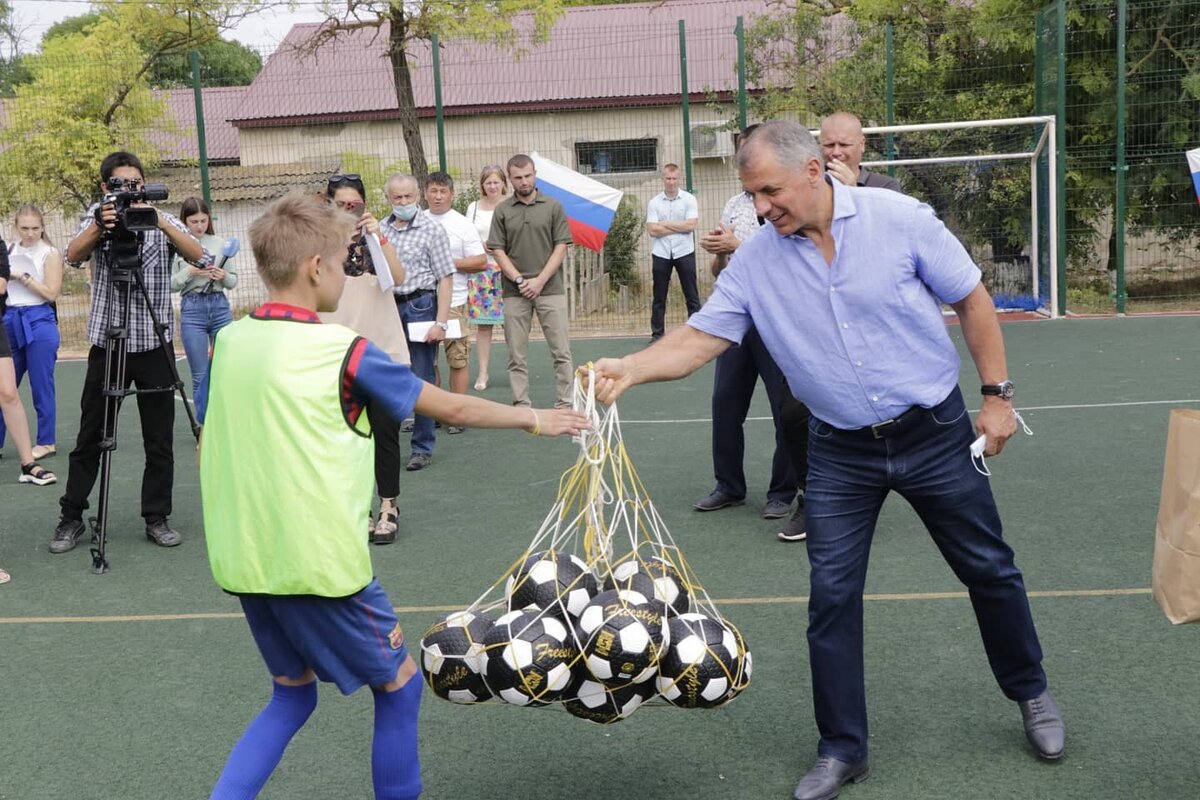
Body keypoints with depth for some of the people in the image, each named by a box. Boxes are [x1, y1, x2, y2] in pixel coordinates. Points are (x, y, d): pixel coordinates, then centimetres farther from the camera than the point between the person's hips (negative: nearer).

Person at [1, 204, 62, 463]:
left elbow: (51, 293, -11)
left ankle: (46, 442, 9)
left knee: (41, 387, 0)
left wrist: (22, 276, -12)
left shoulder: (50, 254, -3)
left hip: (39, 322, -5)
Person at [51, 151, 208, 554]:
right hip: (106, 343, 0)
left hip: (155, 345, 0)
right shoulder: (97, 215, 5)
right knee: (89, 438, 6)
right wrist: (98, 227, -32)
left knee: (159, 441, 3)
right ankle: (72, 517, 17)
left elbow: (201, 257, -13)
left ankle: (157, 517, 14)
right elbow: (74, 256, -13)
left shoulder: (163, 220, 3)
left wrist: (162, 222, -25)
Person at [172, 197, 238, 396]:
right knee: (200, 375, 3)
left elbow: (233, 280, 11)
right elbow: (170, 285, -3)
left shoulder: (219, 243, 6)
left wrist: (224, 277, -10)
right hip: (192, 309, -2)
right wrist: (189, 272, -17)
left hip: (220, 306, 2)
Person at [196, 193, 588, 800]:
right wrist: (534, 419, 11)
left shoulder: (226, 343, 4)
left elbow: (207, 450, 12)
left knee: (292, 694, 24)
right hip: (320, 563, -6)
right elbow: (451, 409, -3)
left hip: (243, 561, 6)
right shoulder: (343, 351, -12)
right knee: (399, 683, 14)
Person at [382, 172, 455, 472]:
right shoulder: (380, 229, 8)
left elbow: (445, 278, -5)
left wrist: (441, 323, -12)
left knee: (422, 380, 0)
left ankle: (423, 448, 10)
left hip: (418, 306, -4)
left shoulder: (432, 230, -2)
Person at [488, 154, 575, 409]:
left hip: (550, 290, -1)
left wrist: (540, 280, -8)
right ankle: (521, 405, 10)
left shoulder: (553, 207, 5)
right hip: (514, 293, 1)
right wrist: (520, 280, -9)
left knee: (561, 351, -2)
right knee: (517, 355, 3)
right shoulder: (502, 211, 6)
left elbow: (561, 246, 1)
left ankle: (564, 404, 4)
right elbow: (498, 251, 3)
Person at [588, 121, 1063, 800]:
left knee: (989, 568, 12)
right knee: (832, 595, 0)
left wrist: (998, 393, -6)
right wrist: (632, 369, -26)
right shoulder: (755, 261, -8)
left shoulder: (900, 219, -14)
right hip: (842, 452, 2)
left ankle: (1031, 692, 38)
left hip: (935, 432, -1)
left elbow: (972, 300, -5)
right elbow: (699, 339, -8)